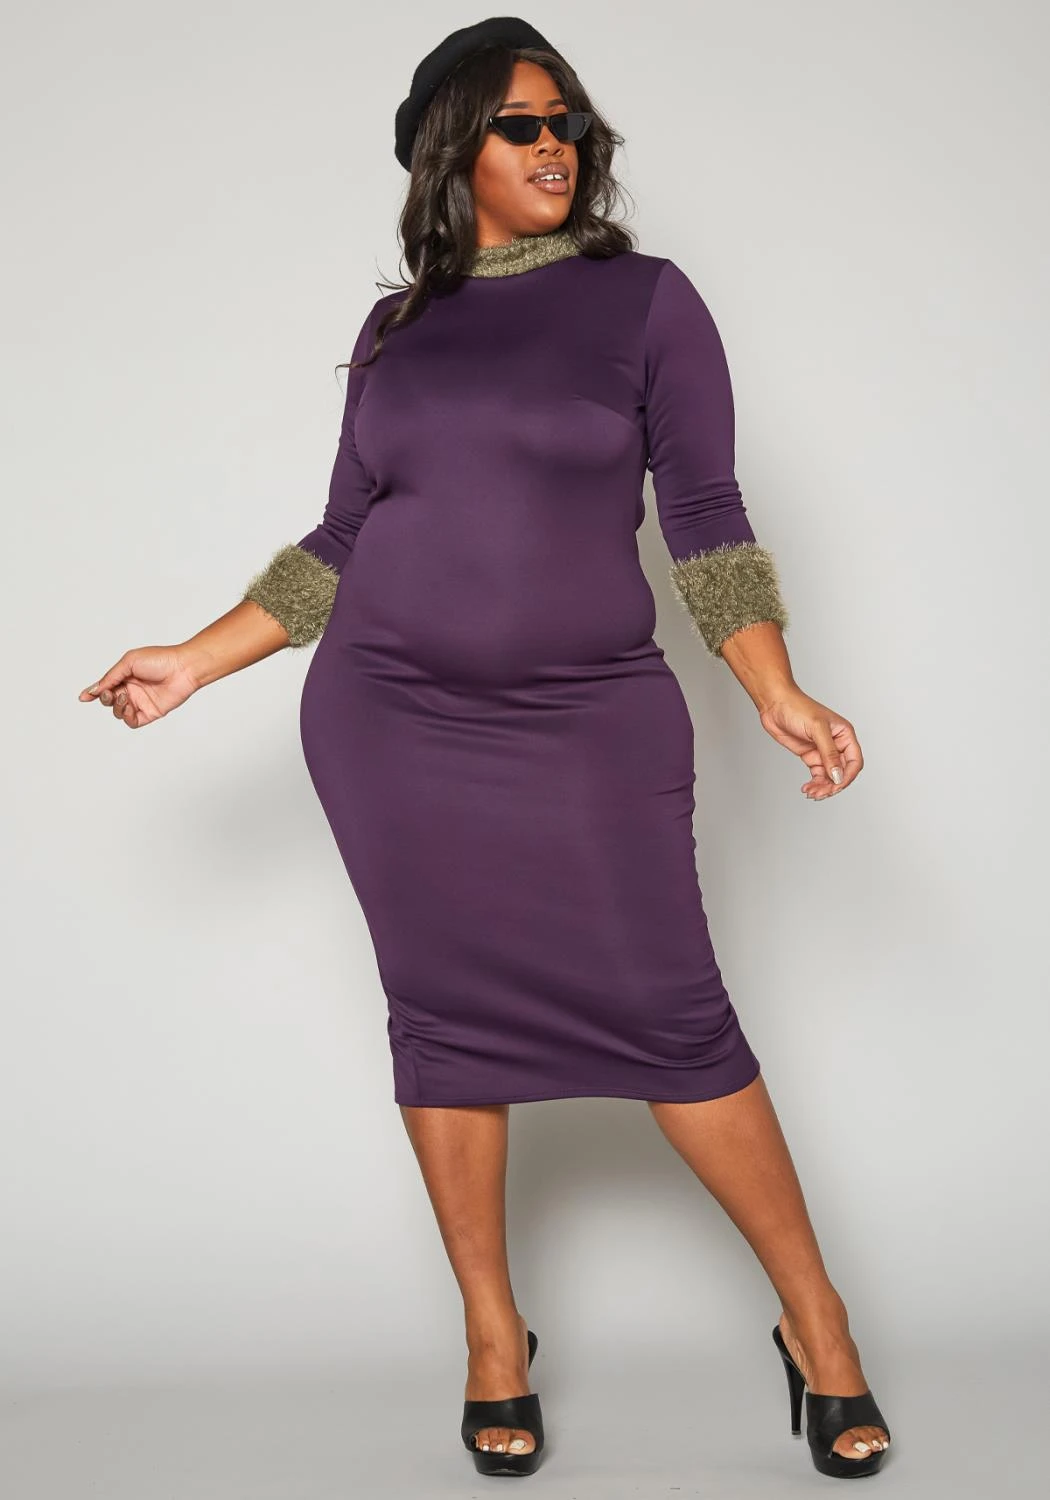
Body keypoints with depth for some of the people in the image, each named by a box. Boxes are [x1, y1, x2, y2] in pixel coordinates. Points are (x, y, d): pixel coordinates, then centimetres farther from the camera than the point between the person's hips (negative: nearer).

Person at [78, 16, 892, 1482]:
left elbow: (706, 520, -1)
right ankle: (493, 1336, 20)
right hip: (392, 723, 3)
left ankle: (818, 1326, 11)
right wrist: (198, 659, 9)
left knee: (671, 1015, -4)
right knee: (447, 1018, 6)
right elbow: (342, 545, 14)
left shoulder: (646, 301, 3)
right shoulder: (397, 330, 10)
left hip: (591, 724, -2)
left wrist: (780, 694, -11)